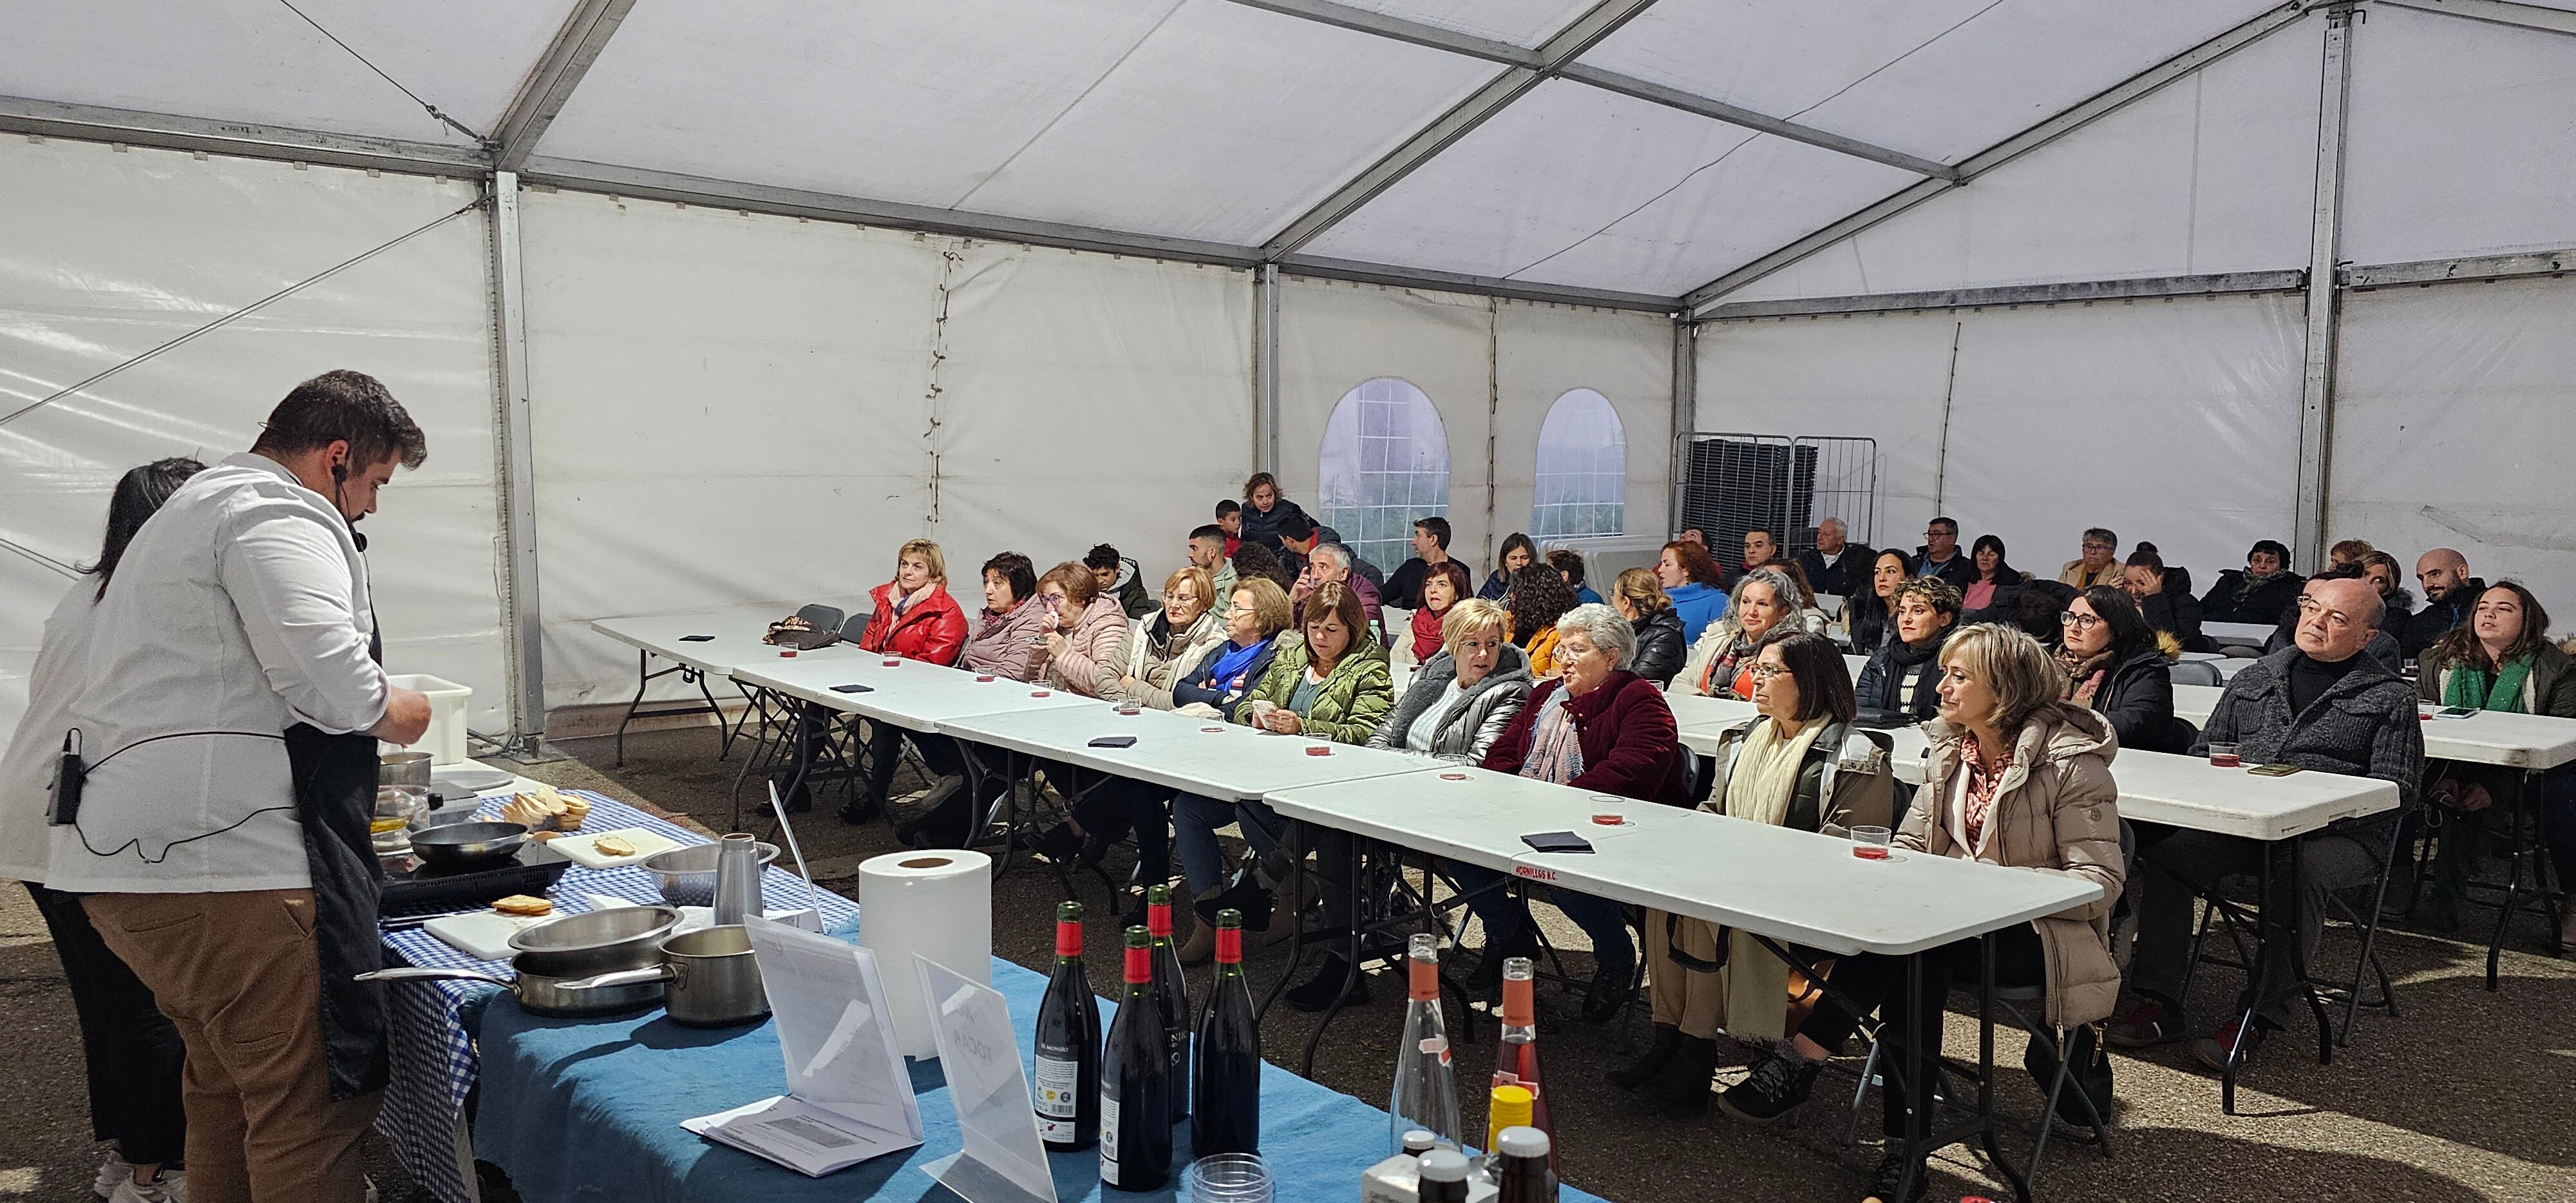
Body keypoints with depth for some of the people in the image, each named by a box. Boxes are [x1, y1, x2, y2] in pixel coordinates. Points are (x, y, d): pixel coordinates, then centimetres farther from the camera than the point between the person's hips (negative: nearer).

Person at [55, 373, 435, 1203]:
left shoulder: (197, 506, 27)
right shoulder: (277, 514, -9)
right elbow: (328, 678, -24)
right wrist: (395, 711, -4)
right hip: (222, 860, -11)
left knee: (227, 1088, 22)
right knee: (313, 1104, -6)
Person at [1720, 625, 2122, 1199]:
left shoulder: (2072, 760, -11)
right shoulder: (1949, 752, 9)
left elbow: (2101, 883, -15)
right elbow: (1910, 847, 13)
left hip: (2045, 931, -5)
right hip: (1964, 919, 6)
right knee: (1911, 965, -29)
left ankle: (1799, 1062, -26)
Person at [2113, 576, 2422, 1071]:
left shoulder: (2390, 697, 7)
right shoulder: (2254, 679, 20)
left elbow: (2395, 791, -2)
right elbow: (2204, 751, 24)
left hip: (2336, 835, -4)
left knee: (2295, 875, -36)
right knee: (2168, 853, -22)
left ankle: (2257, 1018, -28)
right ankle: (2159, 1003, -19)